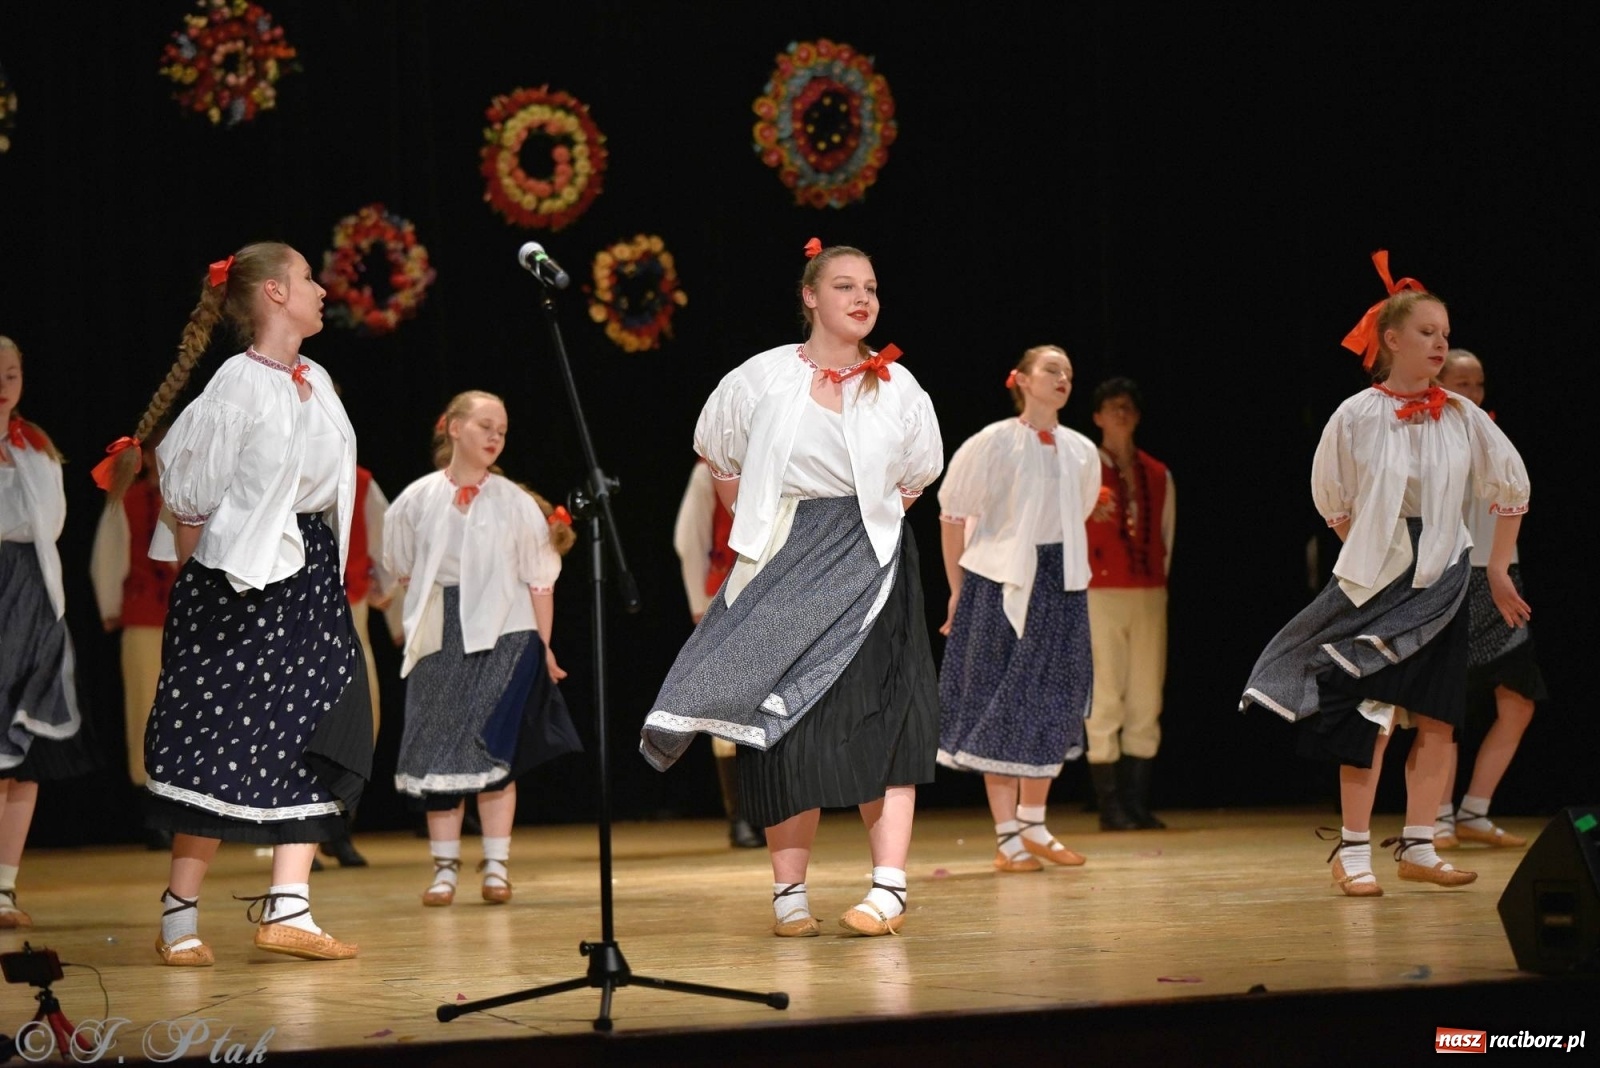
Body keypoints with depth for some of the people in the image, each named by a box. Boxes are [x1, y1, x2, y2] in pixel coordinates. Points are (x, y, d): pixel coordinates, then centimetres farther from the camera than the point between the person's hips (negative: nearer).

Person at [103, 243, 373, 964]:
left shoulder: (317, 383, 12)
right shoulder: (239, 385, -11)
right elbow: (188, 494, -9)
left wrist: (323, 571, 13)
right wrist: (194, 576, -5)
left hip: (310, 577, 8)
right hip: (241, 581, -8)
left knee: (314, 741, 1)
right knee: (221, 747, -6)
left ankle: (287, 906, 2)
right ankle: (180, 917, 1)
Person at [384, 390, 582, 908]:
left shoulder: (515, 502, 0)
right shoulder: (418, 500, 3)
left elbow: (539, 580, 2)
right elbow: (404, 569, 16)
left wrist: (543, 646, 1)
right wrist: (435, 604, 9)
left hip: (502, 637, -2)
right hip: (439, 639, 2)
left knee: (493, 749, -6)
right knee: (437, 749, 2)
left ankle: (496, 866, 2)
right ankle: (445, 867, 9)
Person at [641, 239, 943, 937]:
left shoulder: (897, 387, 4)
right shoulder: (764, 378, 1)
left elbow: (919, 475, 19)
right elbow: (717, 453, 16)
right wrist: (756, 528, 12)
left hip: (868, 564, 0)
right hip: (784, 567, 0)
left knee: (875, 720, -8)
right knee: (786, 727, -1)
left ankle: (889, 886, -10)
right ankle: (789, 892, 4)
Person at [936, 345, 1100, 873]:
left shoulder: (1081, 451, 6)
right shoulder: (993, 444, -7)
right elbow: (952, 516, -2)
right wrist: (958, 591, 0)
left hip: (1060, 586, 5)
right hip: (1000, 585, -5)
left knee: (1053, 706, 7)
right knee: (1002, 707, -2)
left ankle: (1033, 825, 20)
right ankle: (1006, 838, 1)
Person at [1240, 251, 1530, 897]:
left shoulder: (1461, 419, 1)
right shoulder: (1356, 419, -5)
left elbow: (1511, 487, 12)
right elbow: (1333, 502, 7)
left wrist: (1498, 571, 11)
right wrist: (1374, 556, 7)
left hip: (1442, 584, 3)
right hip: (1377, 587, -3)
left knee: (1436, 719, 1)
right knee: (1370, 717, -9)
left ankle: (1418, 848, 9)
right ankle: (1353, 851, -3)